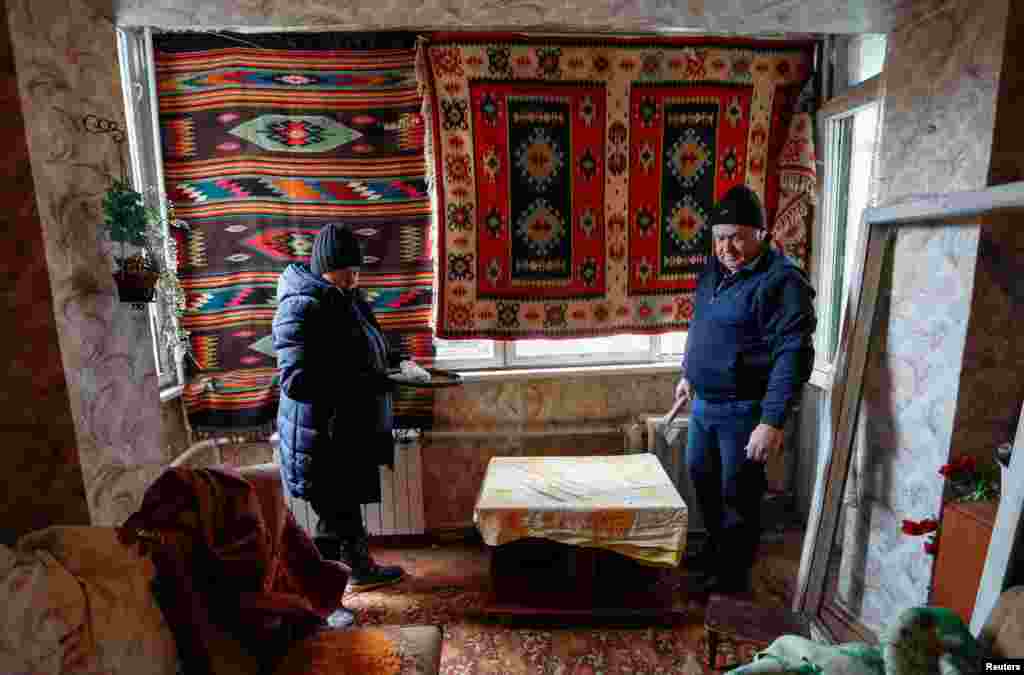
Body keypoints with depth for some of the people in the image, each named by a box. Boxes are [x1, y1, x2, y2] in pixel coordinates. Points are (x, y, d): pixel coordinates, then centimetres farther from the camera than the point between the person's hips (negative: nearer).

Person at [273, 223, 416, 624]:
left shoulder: (345, 298, 8)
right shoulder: (301, 307, -20)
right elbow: (297, 380, -26)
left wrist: (387, 361, 5)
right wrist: (366, 383, -29)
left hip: (351, 431, 9)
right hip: (321, 438, -9)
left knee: (349, 508, 24)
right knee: (335, 519, 5)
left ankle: (361, 570, 43)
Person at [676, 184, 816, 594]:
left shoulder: (781, 281, -18)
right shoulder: (713, 271, 7)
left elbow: (793, 356, -24)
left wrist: (773, 422, -28)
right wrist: (688, 374, 23)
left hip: (744, 410, -8)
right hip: (704, 403, 8)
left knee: (737, 495, 7)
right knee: (700, 476, 21)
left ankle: (732, 577, 28)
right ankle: (716, 548, 45)